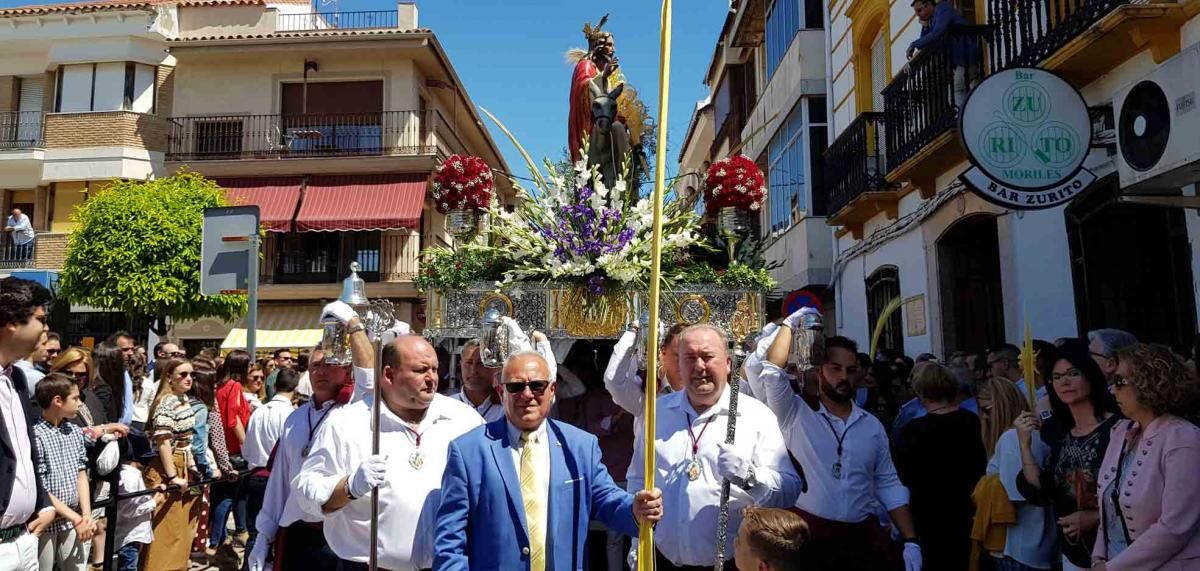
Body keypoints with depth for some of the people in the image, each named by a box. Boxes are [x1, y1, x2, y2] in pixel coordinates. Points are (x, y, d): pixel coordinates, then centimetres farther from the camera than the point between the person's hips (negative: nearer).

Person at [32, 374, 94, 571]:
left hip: (75, 520, 6)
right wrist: (76, 518, -13)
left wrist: (86, 516, -4)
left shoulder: (75, 432, 8)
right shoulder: (35, 436, -13)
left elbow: (81, 475, 8)